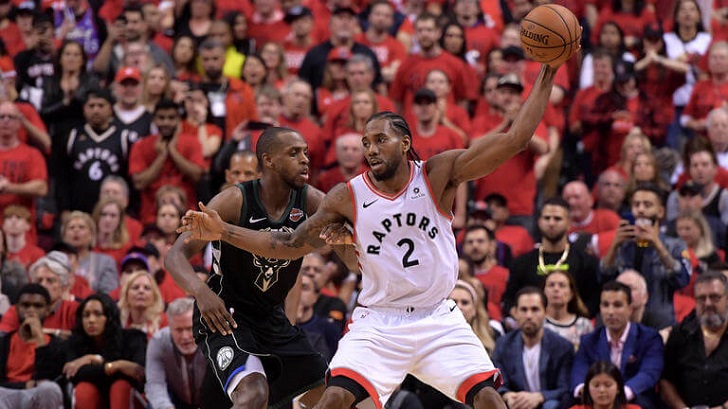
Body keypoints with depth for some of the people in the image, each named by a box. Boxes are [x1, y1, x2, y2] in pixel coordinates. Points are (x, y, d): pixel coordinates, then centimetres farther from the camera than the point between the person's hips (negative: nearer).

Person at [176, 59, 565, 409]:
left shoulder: (438, 174, -7)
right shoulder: (348, 197, -4)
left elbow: (514, 139, -12)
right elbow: (290, 244, 1)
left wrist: (547, 74, -19)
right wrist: (222, 231, -8)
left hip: (438, 321, 0)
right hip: (378, 323, 0)